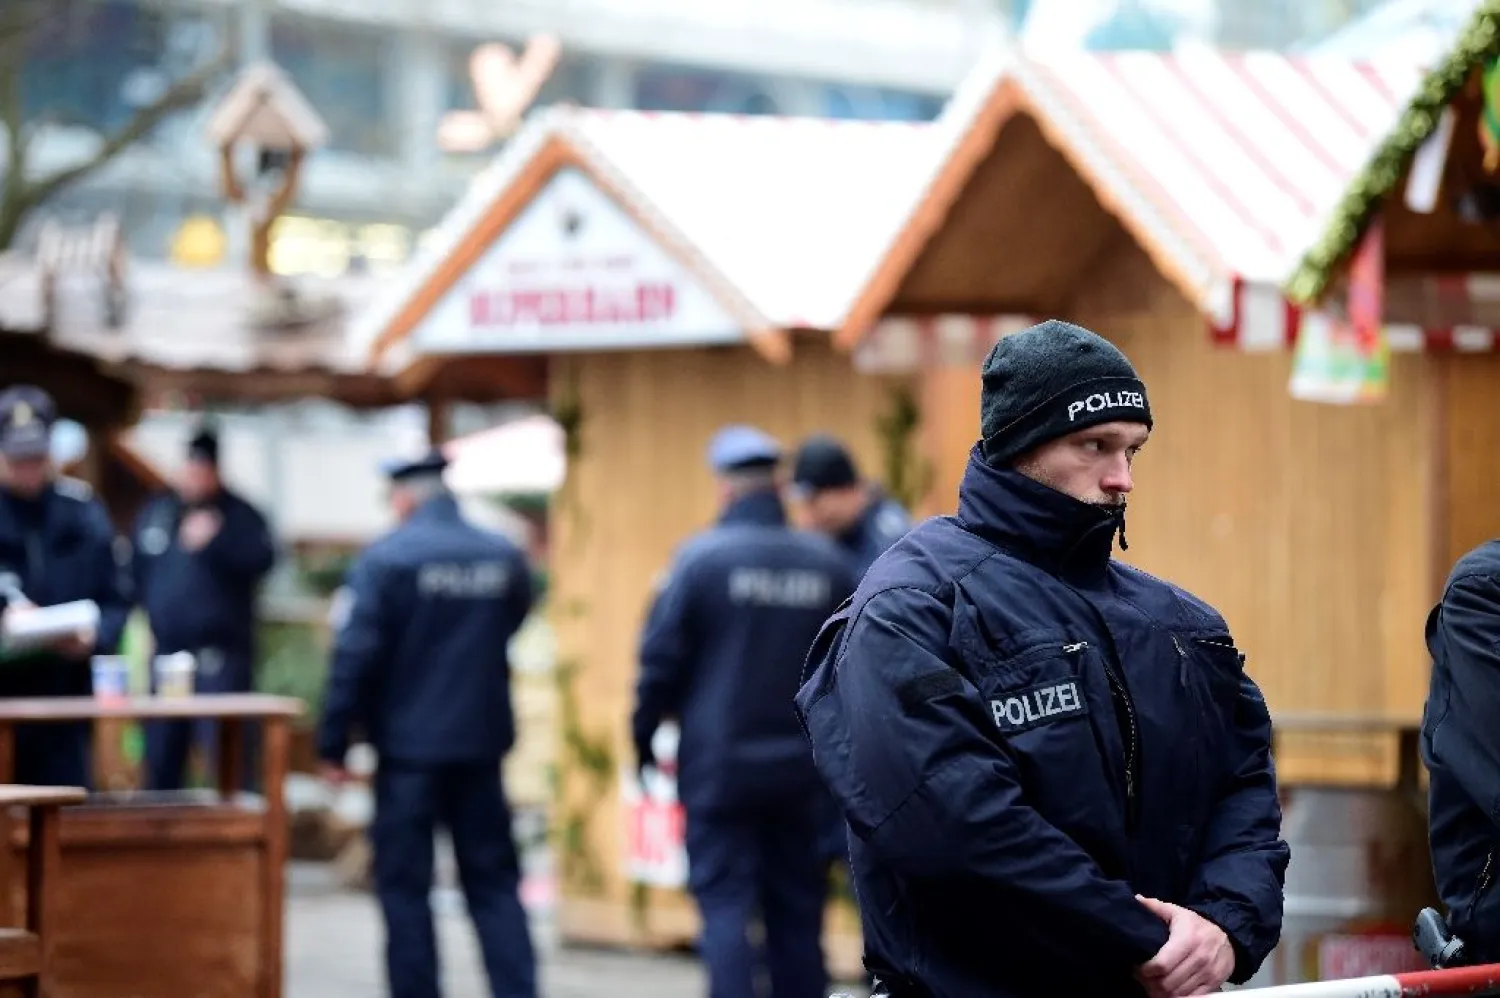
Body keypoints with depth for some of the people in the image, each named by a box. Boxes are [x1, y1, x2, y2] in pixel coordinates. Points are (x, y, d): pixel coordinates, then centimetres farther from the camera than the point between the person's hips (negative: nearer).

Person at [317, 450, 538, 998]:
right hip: (482, 742, 4)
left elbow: (355, 656, -14)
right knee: (493, 880, 10)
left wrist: (334, 742, -9)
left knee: (405, 884, 4)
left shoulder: (385, 558, -12)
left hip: (408, 746, -4)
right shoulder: (505, 558, 1)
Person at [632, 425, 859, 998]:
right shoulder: (827, 563, 2)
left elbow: (662, 659, -9)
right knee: (797, 913, 10)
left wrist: (645, 739, 2)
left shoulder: (701, 557, -9)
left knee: (726, 907, -2)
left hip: (720, 763, -3)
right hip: (802, 771, 4)